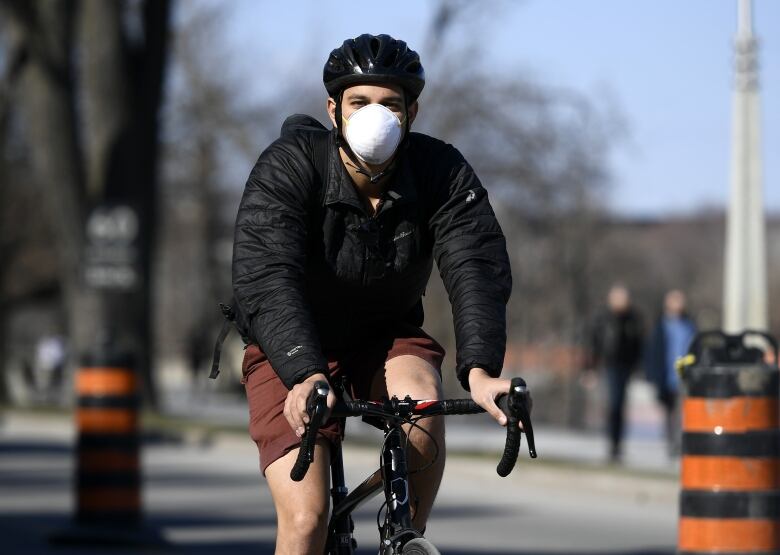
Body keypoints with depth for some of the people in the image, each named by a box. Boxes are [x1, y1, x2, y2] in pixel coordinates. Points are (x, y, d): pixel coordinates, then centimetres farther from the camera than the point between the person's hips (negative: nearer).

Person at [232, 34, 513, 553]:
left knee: (423, 404, -32)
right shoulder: (287, 169, -23)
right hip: (292, 353, -2)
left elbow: (477, 269, -27)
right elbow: (265, 281, -35)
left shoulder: (443, 173, -16)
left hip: (385, 340, 2)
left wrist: (479, 369, -46)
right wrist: (305, 377, -52)